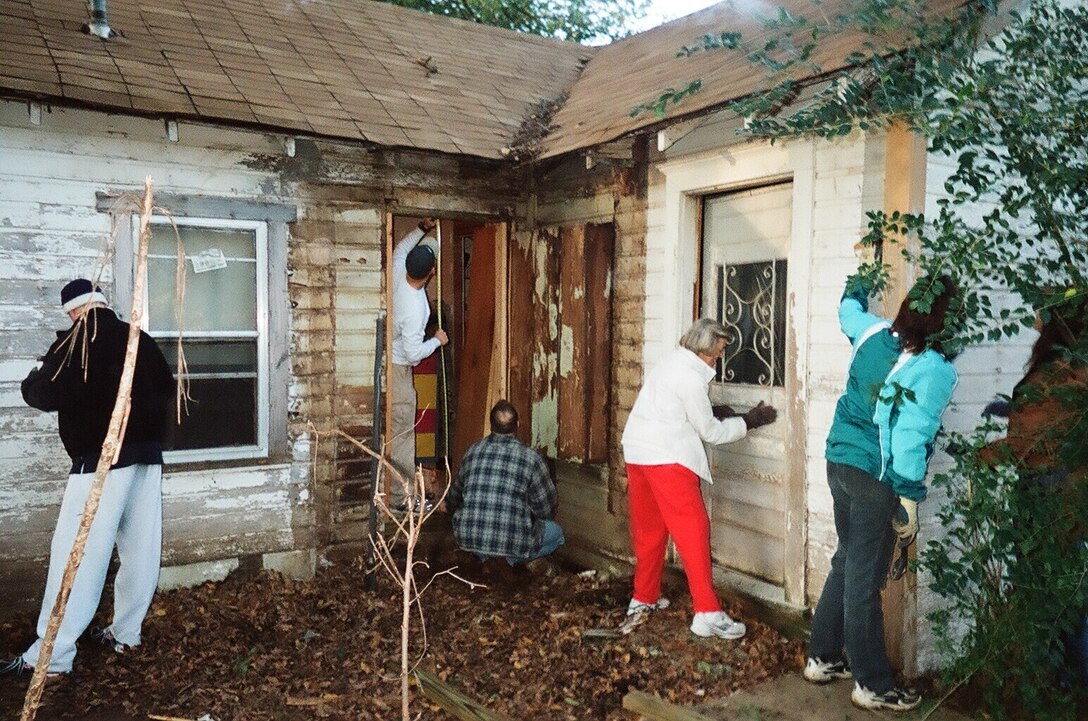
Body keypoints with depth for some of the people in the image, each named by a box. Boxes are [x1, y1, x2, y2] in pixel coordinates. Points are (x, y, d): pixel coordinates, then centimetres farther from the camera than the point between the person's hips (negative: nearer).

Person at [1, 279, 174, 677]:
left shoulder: (75, 342, -6)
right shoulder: (141, 339, 10)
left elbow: (44, 394, -9)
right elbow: (166, 387, 19)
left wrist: (32, 379, 12)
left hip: (101, 461, -6)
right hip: (147, 456, 6)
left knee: (78, 555, -5)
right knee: (140, 551, 11)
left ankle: (51, 655, -2)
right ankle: (125, 632, 21)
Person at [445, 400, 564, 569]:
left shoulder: (473, 451, 4)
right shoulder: (531, 457, -7)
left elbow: (455, 495, 20)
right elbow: (546, 510, 1)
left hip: (467, 538, 4)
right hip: (512, 542, -3)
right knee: (556, 533, 22)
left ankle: (484, 556, 14)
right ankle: (511, 559, 1)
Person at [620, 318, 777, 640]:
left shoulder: (672, 363, 14)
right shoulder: (691, 378, -14)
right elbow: (711, 431, -5)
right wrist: (749, 421, 5)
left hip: (637, 453, 9)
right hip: (666, 457, -9)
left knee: (649, 529, 17)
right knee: (693, 529, -5)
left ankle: (644, 598, 28)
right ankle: (707, 612, -5)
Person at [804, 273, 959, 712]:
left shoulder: (873, 334, 2)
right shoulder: (934, 370, -17)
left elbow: (849, 307, 25)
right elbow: (909, 438, -21)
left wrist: (862, 275, 44)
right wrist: (909, 498, -14)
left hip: (840, 462, 7)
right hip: (875, 477, -7)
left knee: (846, 564, 19)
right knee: (864, 579, 1)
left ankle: (822, 658, 30)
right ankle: (872, 685, 17)